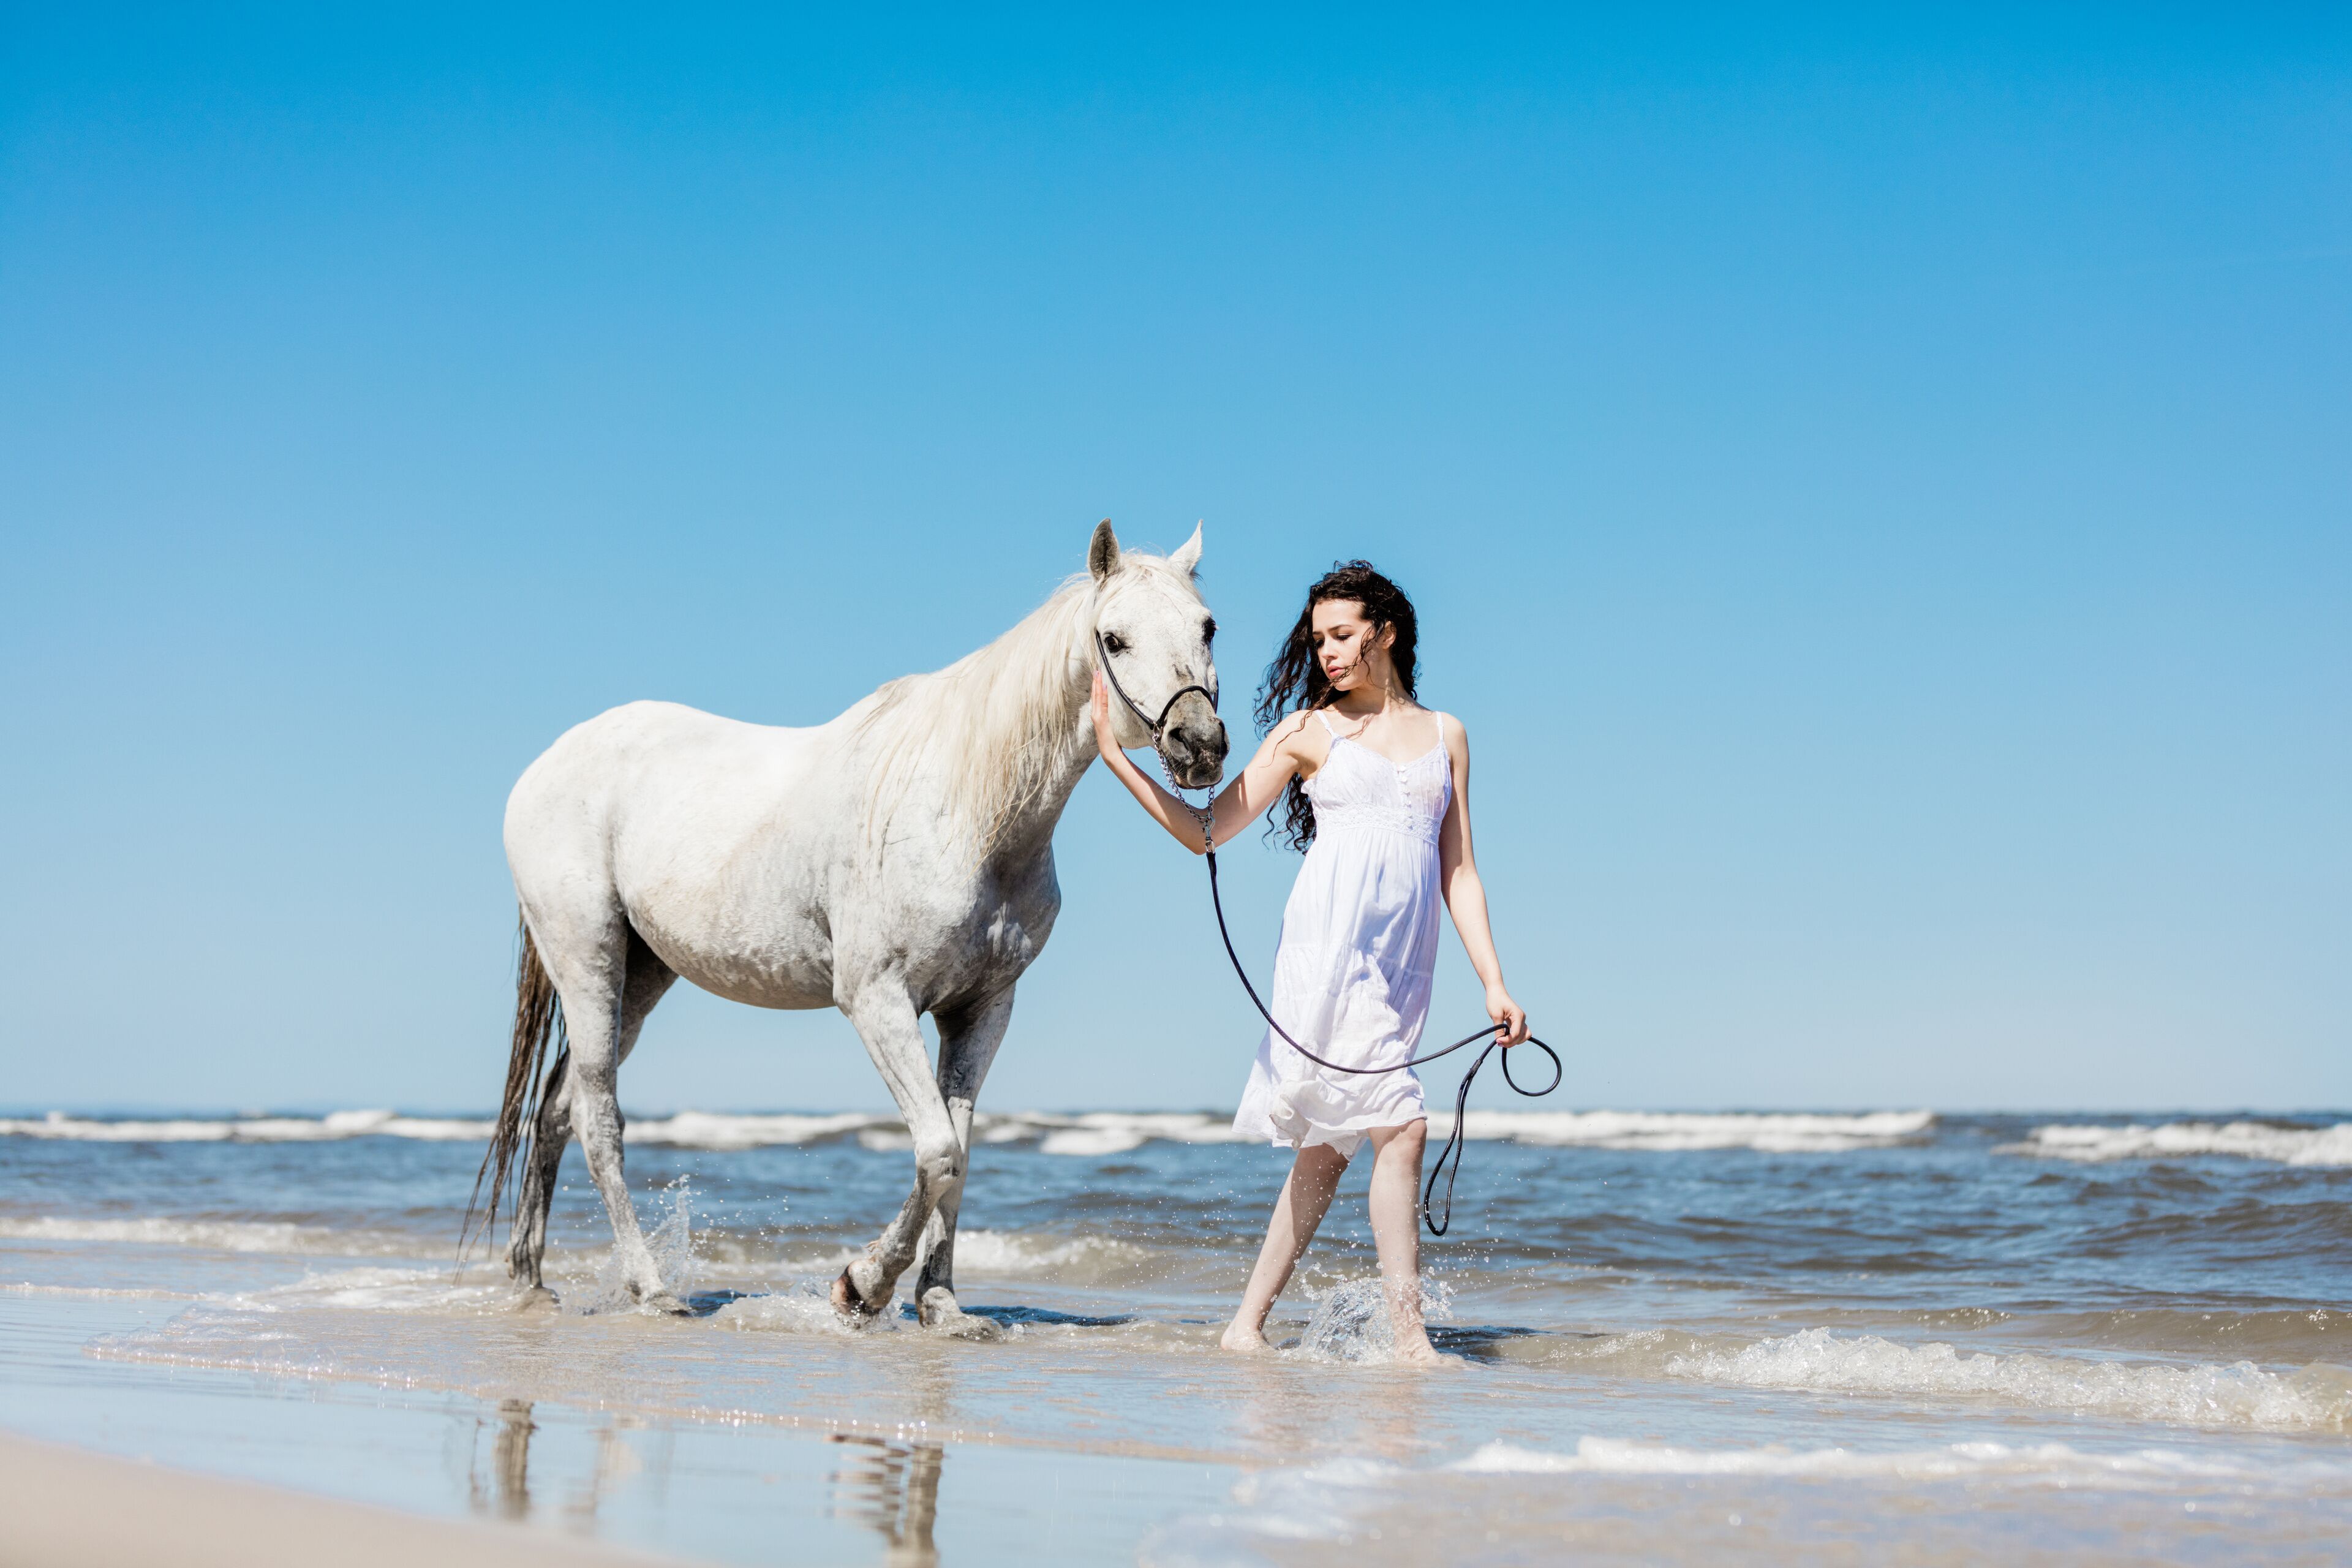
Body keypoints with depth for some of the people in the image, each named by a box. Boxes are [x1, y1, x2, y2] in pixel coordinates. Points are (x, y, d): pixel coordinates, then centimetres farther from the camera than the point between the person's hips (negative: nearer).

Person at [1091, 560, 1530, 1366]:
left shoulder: (1445, 734, 17)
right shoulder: (1308, 731, 7)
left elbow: (1458, 871, 15)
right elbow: (1205, 830, 7)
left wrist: (1494, 984, 7)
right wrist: (1117, 757, -2)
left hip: (1402, 963, 4)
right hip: (1329, 945, -4)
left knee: (1327, 1149, 7)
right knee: (1401, 1124, -16)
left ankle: (1247, 1325, 15)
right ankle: (1409, 1336, -13)